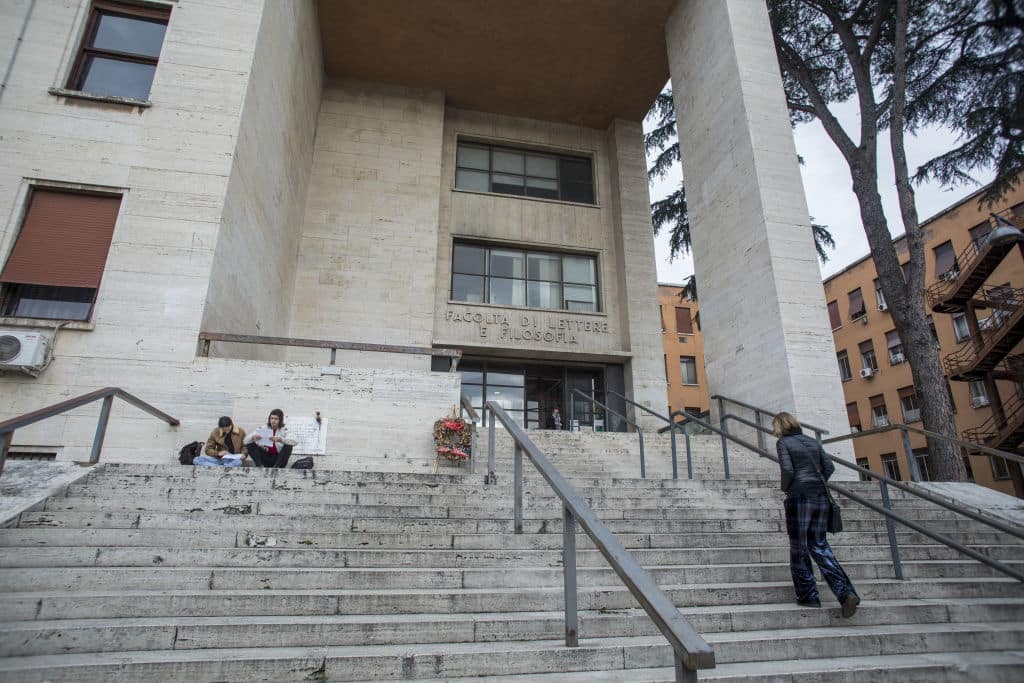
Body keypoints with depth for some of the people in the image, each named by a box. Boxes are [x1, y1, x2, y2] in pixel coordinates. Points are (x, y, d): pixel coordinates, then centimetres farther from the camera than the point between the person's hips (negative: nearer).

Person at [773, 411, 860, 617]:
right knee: (819, 546, 11)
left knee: (799, 548, 6)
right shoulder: (812, 441, 13)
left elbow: (788, 470, -14)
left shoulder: (783, 442, -4)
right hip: (821, 497, 6)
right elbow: (829, 466, 8)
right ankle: (846, 592, -2)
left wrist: (785, 488, 2)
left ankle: (808, 596, 11)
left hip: (799, 497, -6)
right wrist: (818, 485, 15)